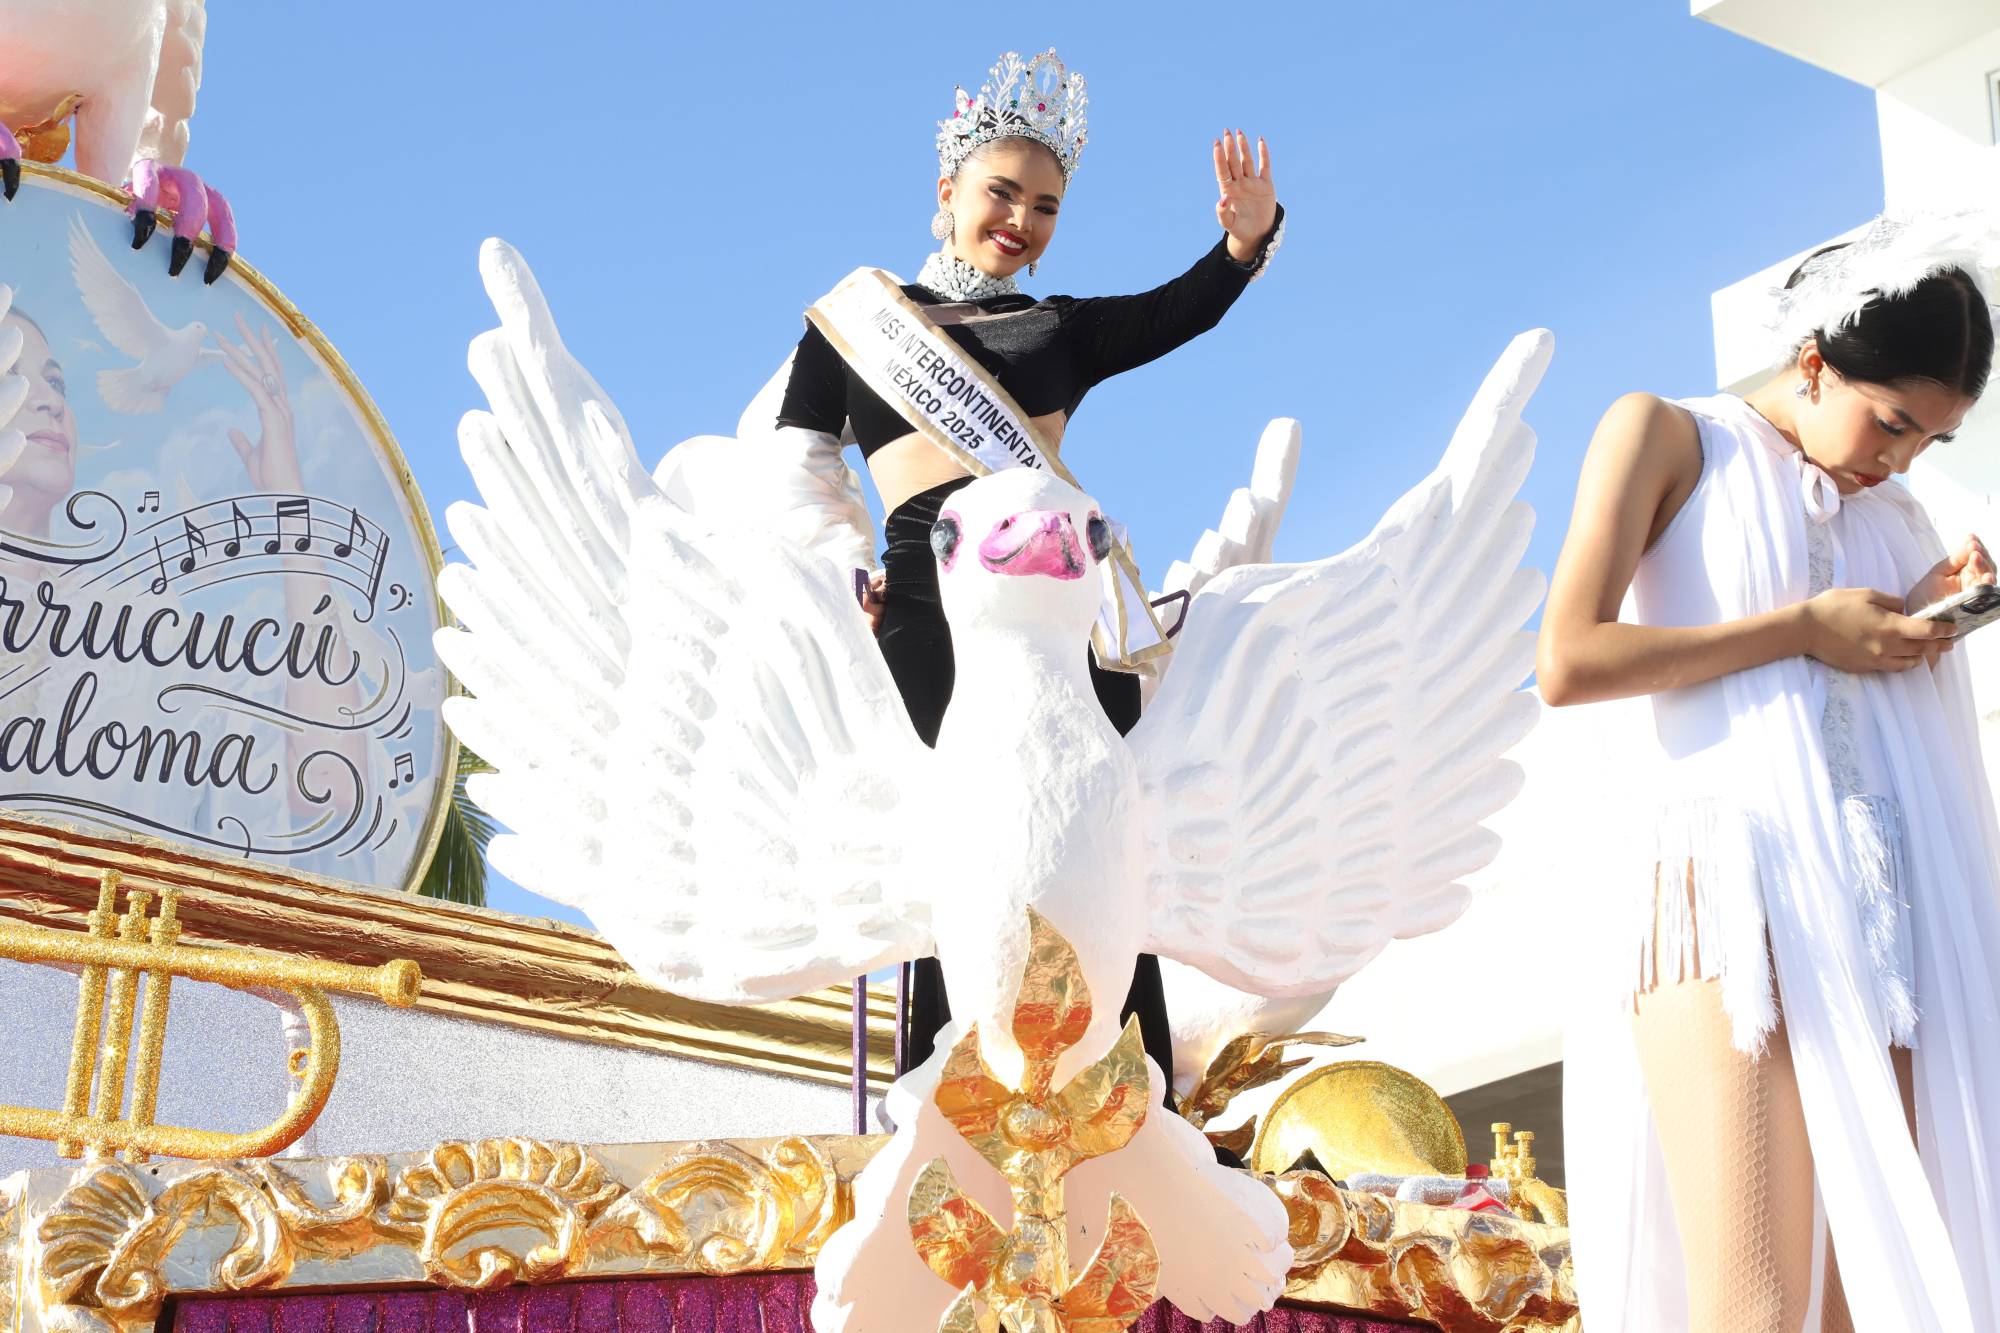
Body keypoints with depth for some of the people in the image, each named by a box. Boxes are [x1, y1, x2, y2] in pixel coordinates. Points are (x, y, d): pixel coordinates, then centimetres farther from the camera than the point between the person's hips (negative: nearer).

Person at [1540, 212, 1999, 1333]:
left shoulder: (1893, 515, 22)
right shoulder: (1668, 437, 6)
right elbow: (1569, 663, -7)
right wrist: (1805, 627, -4)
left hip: (1896, 907, 6)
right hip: (1736, 883, -5)